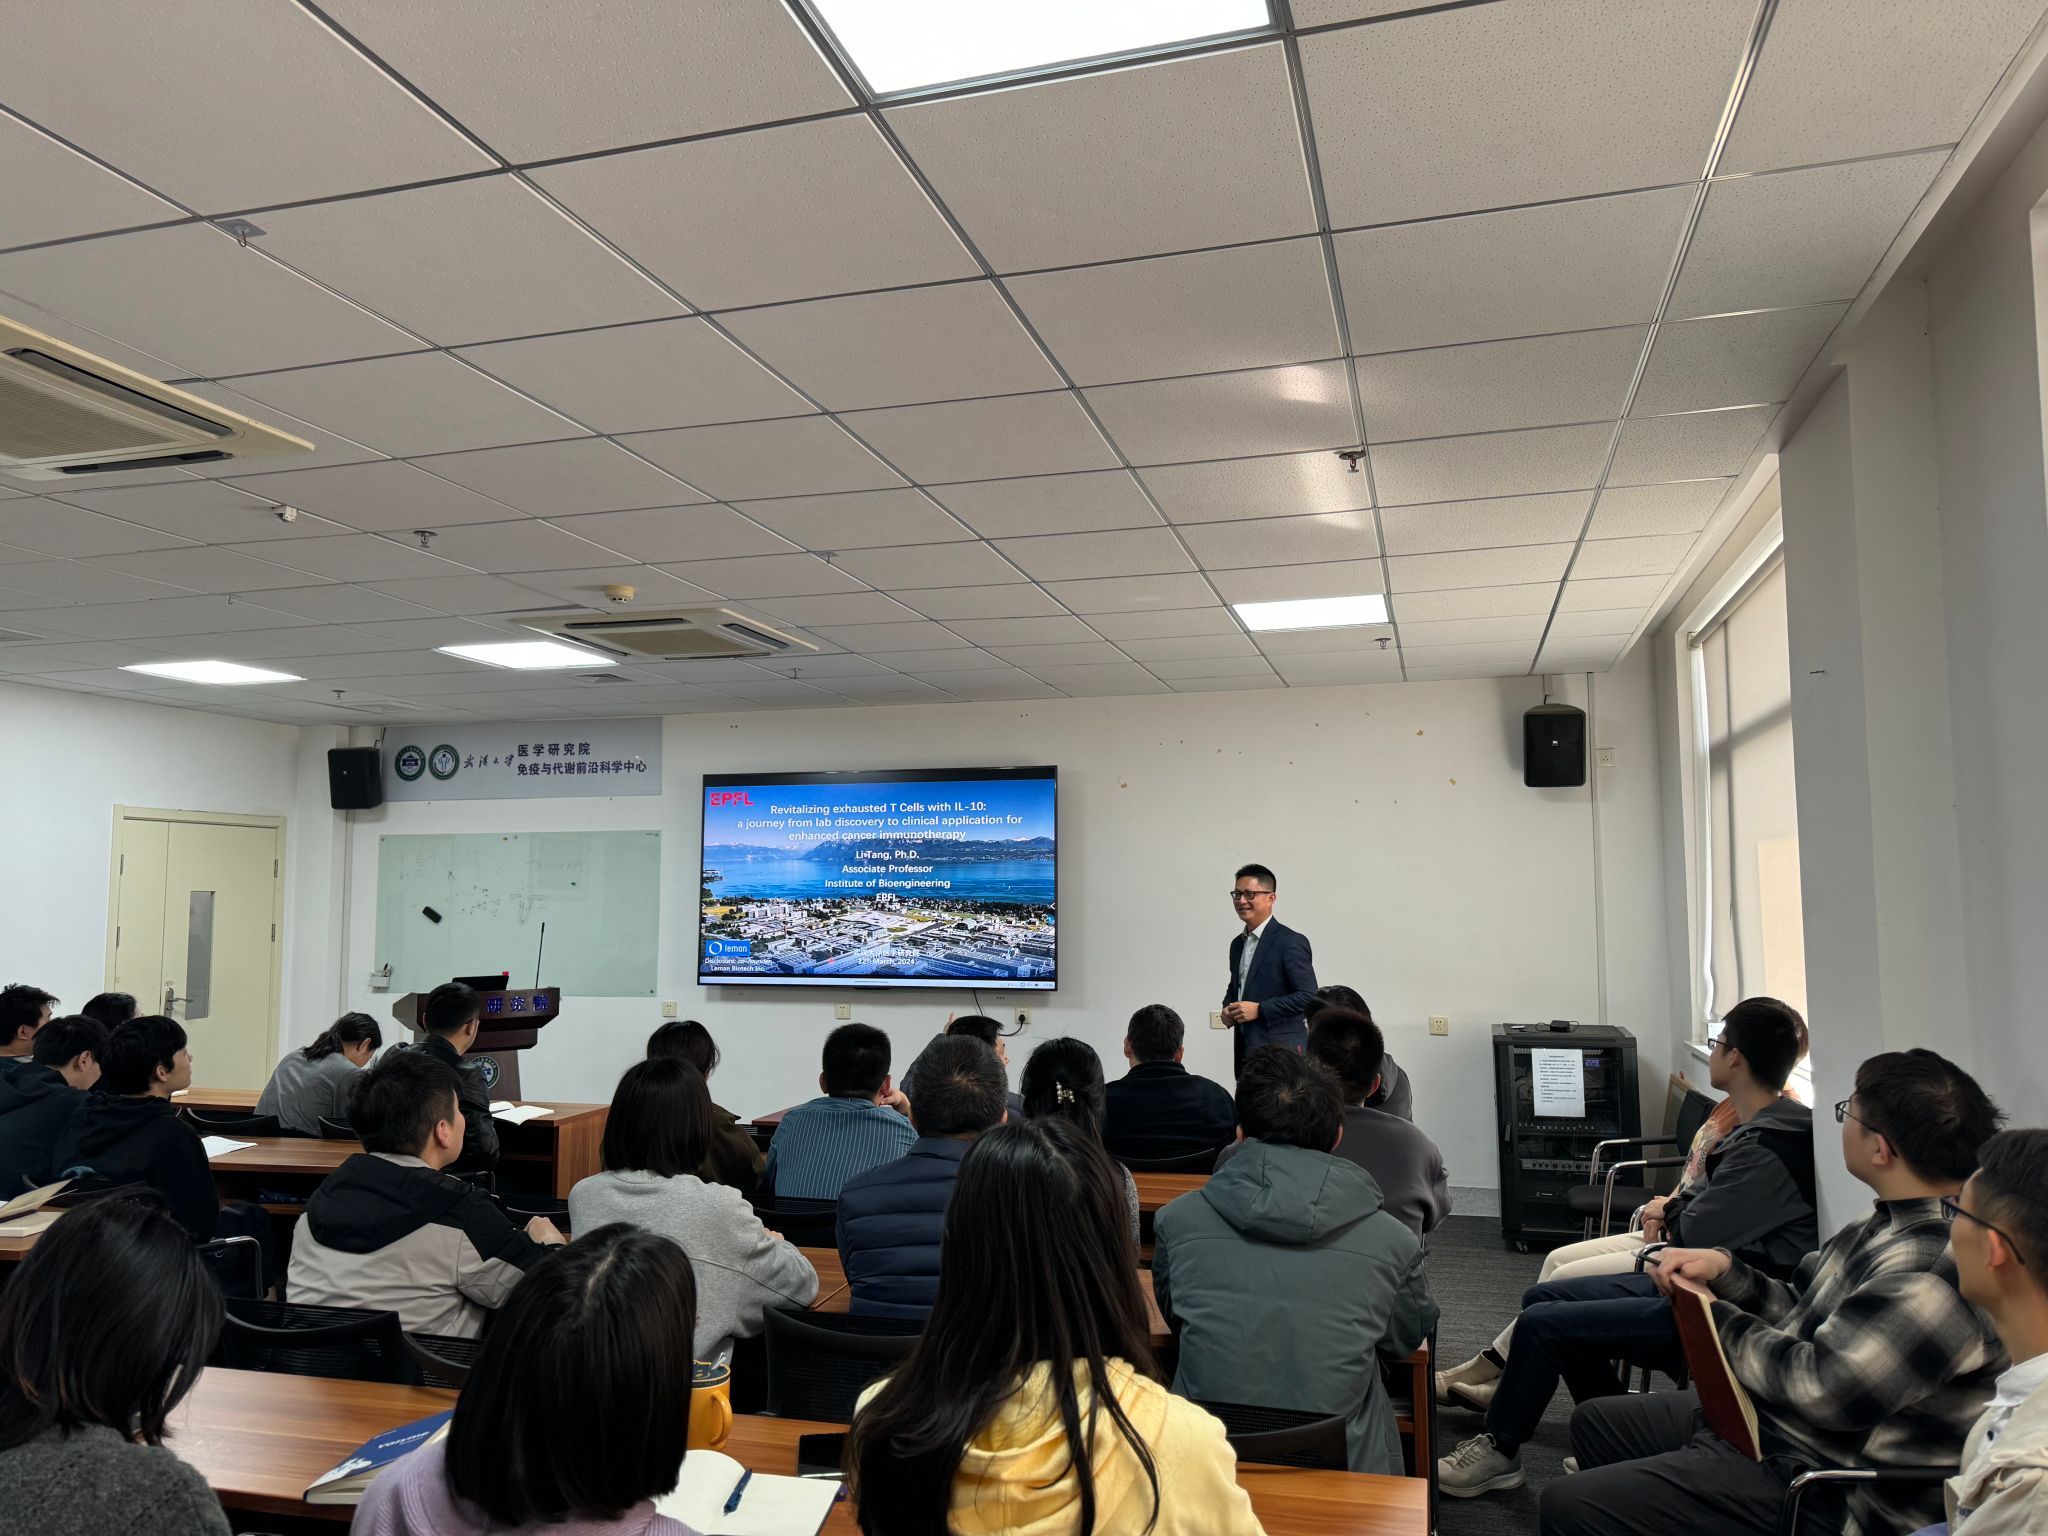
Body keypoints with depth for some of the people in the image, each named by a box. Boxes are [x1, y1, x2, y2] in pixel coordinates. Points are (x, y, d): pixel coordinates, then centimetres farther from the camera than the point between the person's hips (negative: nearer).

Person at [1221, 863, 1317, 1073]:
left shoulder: (1291, 942, -9)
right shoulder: (1237, 944, 15)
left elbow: (1308, 996, -13)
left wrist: (1259, 1009, -18)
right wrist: (1228, 1008, 7)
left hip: (1281, 1053, -7)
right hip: (1245, 1050, 7)